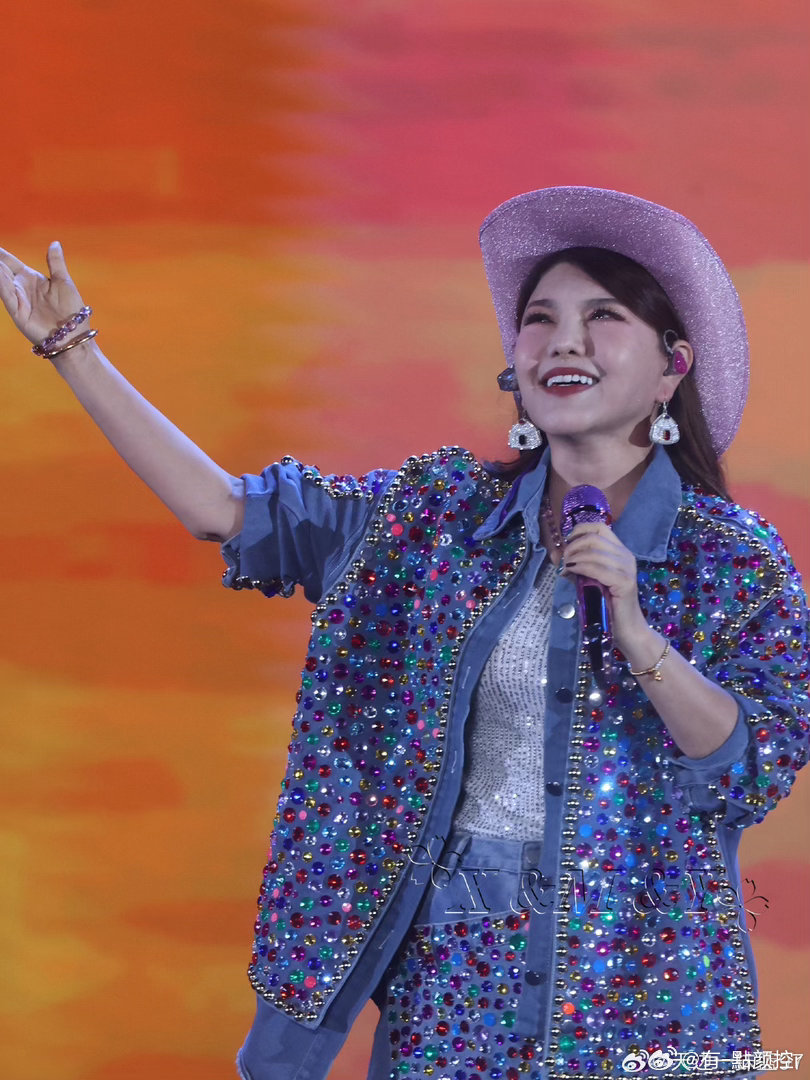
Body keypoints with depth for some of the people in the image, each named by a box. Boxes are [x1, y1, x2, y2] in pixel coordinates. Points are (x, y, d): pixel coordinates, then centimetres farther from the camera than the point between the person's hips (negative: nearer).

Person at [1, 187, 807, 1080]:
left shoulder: (735, 558, -3)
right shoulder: (439, 515, 5)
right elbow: (222, 507, 2)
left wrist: (633, 629, -23)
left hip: (636, 986, -2)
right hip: (444, 973, 2)